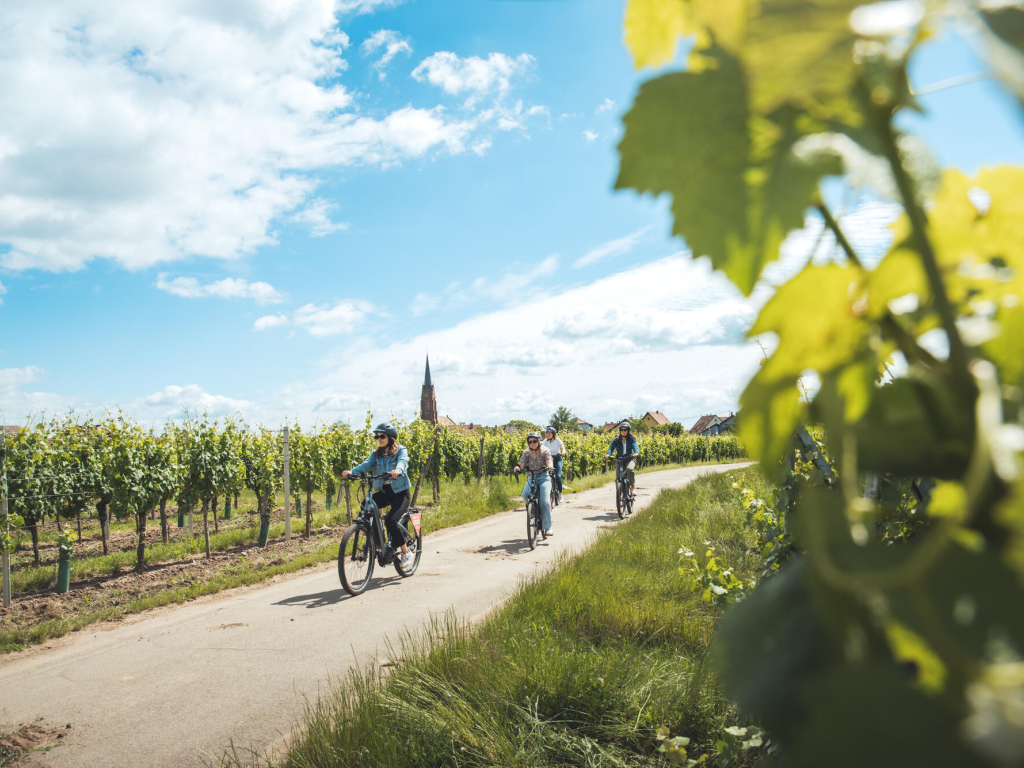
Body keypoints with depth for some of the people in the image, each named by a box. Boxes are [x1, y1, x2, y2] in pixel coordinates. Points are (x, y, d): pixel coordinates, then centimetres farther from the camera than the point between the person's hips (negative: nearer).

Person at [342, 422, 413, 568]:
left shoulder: (401, 451, -3)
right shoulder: (376, 454, 10)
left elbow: (402, 462, -24)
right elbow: (366, 465, -8)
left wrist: (398, 470, -49)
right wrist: (351, 472, -29)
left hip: (400, 492, -4)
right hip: (383, 492, 4)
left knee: (391, 521, -24)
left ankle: (406, 552, -1)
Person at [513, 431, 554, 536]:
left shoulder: (545, 451, -3)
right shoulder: (526, 453, 4)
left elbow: (549, 461, -20)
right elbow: (522, 463, -11)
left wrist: (550, 466, -44)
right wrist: (517, 467, -35)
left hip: (544, 477, -2)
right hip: (532, 477, 3)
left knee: (545, 501, -19)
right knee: (525, 494, -28)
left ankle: (548, 527, -12)